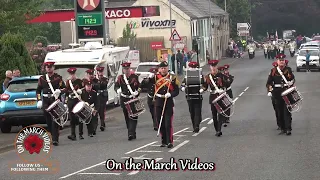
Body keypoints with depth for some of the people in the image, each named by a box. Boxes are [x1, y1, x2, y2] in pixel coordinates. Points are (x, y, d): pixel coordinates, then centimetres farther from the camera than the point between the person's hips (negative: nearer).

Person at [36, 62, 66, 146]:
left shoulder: (58, 78, 5)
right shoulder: (42, 78, 12)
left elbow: (64, 88, 3)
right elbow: (38, 90, 14)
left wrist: (60, 91, -19)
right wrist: (39, 100, 2)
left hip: (55, 100, -3)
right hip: (46, 101, 3)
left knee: (55, 120, -11)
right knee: (48, 121, 7)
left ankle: (55, 139, -14)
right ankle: (51, 137, 21)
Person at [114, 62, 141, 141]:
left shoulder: (134, 77, 1)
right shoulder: (120, 77, 7)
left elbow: (139, 87, 2)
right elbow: (116, 86, -2)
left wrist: (137, 92, -17)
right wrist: (118, 90, -25)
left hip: (133, 99, -3)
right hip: (124, 100, 3)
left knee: (133, 116, -13)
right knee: (127, 118, 8)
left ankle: (131, 133, -19)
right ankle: (132, 134, 20)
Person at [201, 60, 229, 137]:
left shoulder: (221, 75, -2)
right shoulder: (208, 77, 5)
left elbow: (226, 84, -3)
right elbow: (205, 86, 9)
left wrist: (222, 90, -21)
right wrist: (202, 89, -12)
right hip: (212, 97, 3)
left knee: (221, 113, -12)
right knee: (214, 115, 6)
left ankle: (219, 130, -17)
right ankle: (217, 131, 15)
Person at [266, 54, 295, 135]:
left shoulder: (288, 69, 5)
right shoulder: (273, 70, 6)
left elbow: (292, 79, 10)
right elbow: (269, 82, 8)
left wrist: (290, 83, -11)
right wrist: (269, 91, -3)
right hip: (277, 94, 2)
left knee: (287, 111, -6)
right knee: (279, 112, 6)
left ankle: (288, 128, -6)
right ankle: (282, 128, 15)